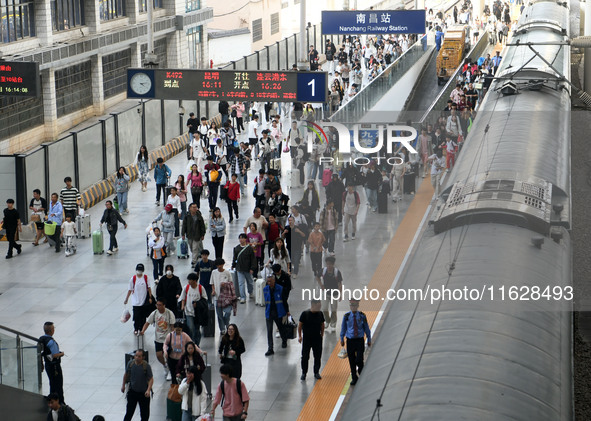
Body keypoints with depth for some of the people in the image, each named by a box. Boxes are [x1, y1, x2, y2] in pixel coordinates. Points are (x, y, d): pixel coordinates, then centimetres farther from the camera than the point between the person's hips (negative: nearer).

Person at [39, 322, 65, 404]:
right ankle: (60, 403, 9)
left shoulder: (41, 339, 2)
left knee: (52, 385, 18)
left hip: (47, 365, 9)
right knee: (58, 385, 2)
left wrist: (42, 364, 21)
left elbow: (40, 353, 11)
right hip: (55, 366, -9)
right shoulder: (51, 341, -25)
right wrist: (61, 354, -7)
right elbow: (55, 355, -28)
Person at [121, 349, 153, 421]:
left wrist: (148, 390, -31)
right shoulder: (130, 363, -9)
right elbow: (126, 374, 9)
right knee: (129, 412, 3)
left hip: (143, 393, -2)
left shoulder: (146, 366, -18)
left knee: (145, 414, 8)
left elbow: (151, 379, -16)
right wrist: (123, 385, 17)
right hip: (132, 391, 2)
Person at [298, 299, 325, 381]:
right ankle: (304, 373, 15)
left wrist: (322, 335, 7)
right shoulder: (305, 314, -11)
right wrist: (299, 336, -5)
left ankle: (316, 372, 20)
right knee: (305, 356, 1)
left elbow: (322, 325, 12)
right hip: (306, 338, -3)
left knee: (318, 356, 6)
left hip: (317, 338, 3)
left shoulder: (320, 314, 0)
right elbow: (300, 325, -3)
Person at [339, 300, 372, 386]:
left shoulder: (362, 316, -2)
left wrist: (369, 340, 11)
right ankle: (354, 378, 20)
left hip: (359, 340, -1)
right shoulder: (346, 316, -1)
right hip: (350, 341, 1)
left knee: (359, 360, -10)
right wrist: (342, 339, 13)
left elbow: (366, 328, 7)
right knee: (352, 361, 6)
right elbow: (343, 328, 11)